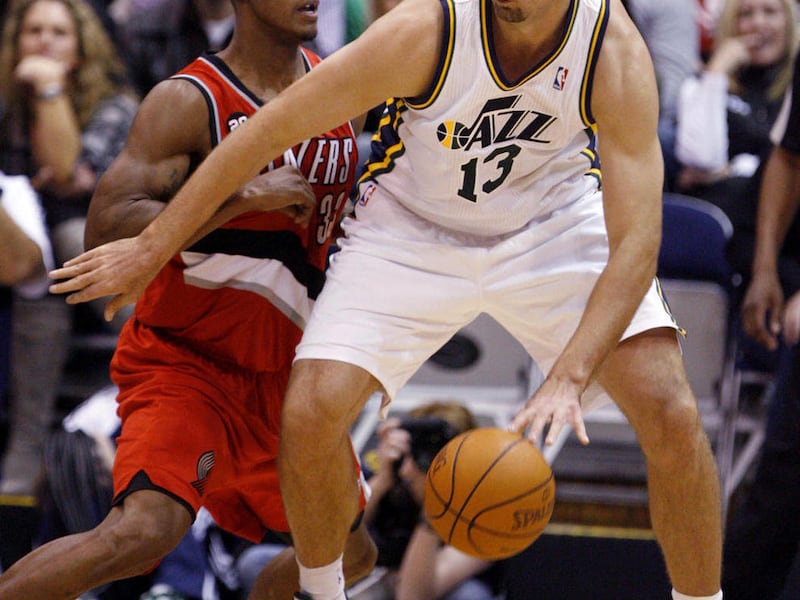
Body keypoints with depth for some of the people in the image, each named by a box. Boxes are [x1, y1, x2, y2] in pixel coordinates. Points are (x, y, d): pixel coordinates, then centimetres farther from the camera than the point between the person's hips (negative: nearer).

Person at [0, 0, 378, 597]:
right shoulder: (188, 101, -17)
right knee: (143, 532, -29)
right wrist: (244, 195, -31)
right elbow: (105, 229, -27)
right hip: (182, 363, -7)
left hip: (281, 373, 7)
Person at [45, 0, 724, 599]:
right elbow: (268, 130, -22)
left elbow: (636, 245, -32)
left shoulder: (617, 56, -30)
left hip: (554, 219, 0)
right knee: (310, 414, -17)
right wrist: (151, 250, -16)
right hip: (412, 224, 0)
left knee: (672, 417, -16)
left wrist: (569, 379, -46)